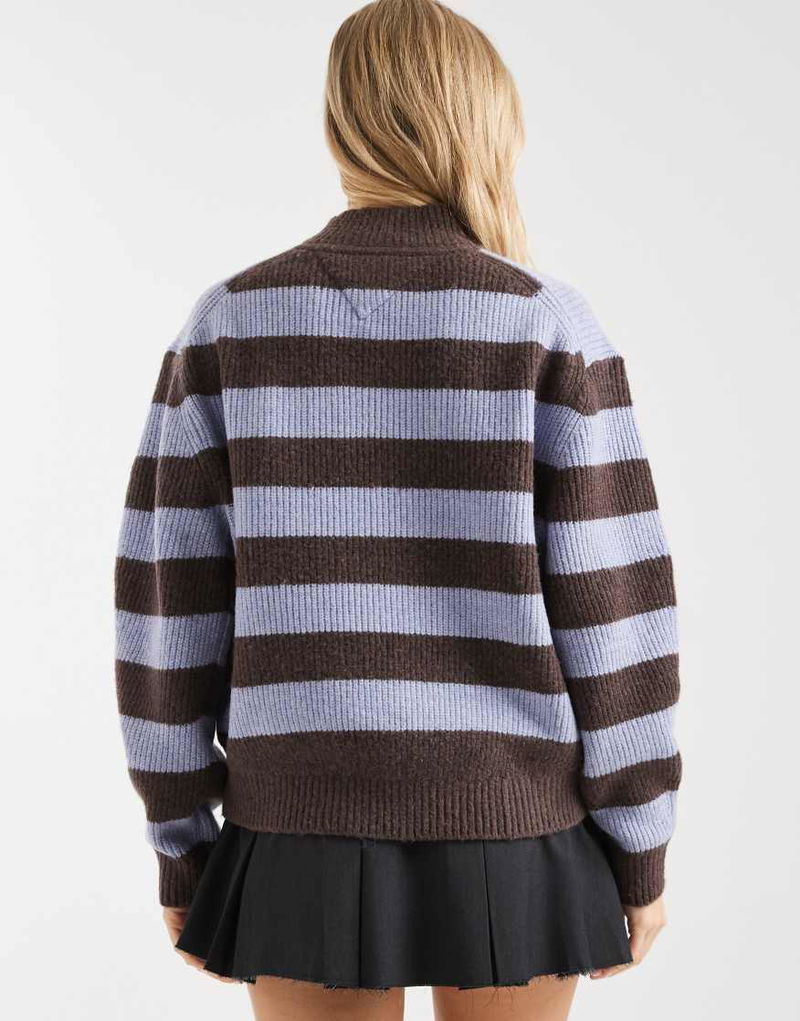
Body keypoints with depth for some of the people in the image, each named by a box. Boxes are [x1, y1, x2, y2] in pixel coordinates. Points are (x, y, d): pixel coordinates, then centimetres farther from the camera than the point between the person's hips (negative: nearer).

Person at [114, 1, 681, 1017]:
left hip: (307, 834, 1)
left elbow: (170, 607, -3)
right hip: (507, 833, -1)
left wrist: (181, 847, 7)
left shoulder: (233, 323, -3)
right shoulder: (548, 324, -8)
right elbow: (610, 609, -8)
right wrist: (639, 852, 3)